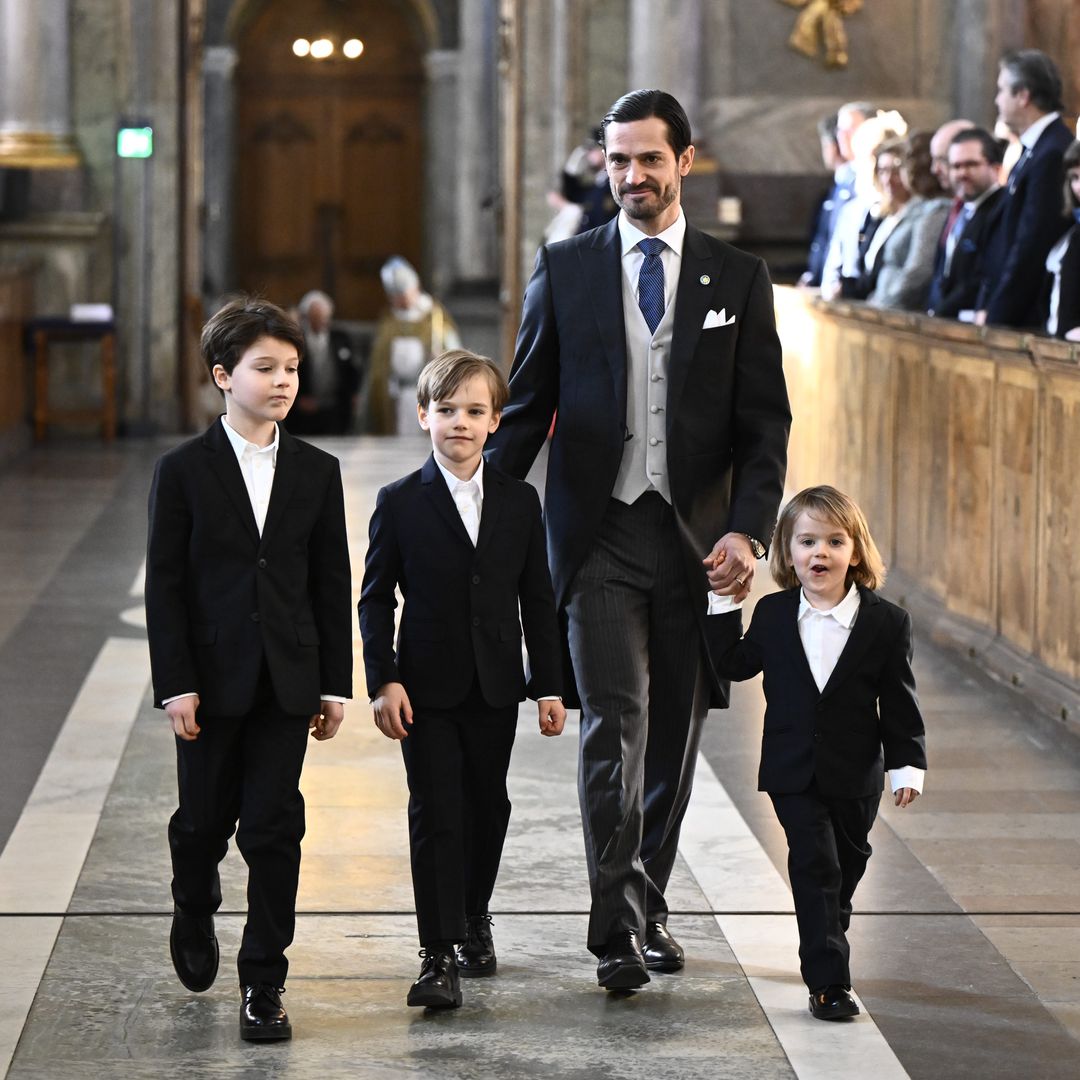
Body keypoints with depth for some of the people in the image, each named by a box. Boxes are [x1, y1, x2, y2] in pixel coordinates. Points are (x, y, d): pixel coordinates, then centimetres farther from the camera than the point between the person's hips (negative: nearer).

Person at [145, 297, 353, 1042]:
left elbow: (332, 584, 7)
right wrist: (175, 685, -10)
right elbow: (165, 585, -4)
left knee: (274, 827, -2)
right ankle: (195, 916, 40)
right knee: (204, 820, 9)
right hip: (211, 678, -1)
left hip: (287, 680, 1)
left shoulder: (317, 472, 5)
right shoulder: (184, 471, -2)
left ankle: (264, 982, 5)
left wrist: (334, 684, 3)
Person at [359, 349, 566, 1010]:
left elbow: (538, 600, 6)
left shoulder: (520, 502, 4)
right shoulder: (401, 503, -3)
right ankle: (439, 956, -5)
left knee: (489, 808, 13)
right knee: (436, 815, -6)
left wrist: (550, 685, 3)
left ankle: (474, 917, 34)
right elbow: (376, 599, -1)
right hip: (427, 689, -3)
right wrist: (384, 681, -11)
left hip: (496, 688, 3)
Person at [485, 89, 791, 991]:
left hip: (694, 536, 2)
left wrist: (748, 529, -11)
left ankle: (649, 907, 25)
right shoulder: (565, 270, 6)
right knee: (615, 723, -12)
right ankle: (617, 928, -11)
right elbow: (525, 408, 8)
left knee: (675, 731, 9)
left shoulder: (737, 280, 6)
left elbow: (765, 425, 3)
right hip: (598, 534, -2)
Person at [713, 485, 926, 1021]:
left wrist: (907, 765, -4)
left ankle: (824, 948, 38)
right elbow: (736, 665, 15)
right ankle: (828, 981, -11)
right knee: (815, 865, -10)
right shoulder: (772, 615, -1)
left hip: (854, 776, 1)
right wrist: (723, 609, 6)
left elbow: (899, 702, 0)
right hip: (794, 774, -1)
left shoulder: (886, 622, -5)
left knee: (845, 868, 15)